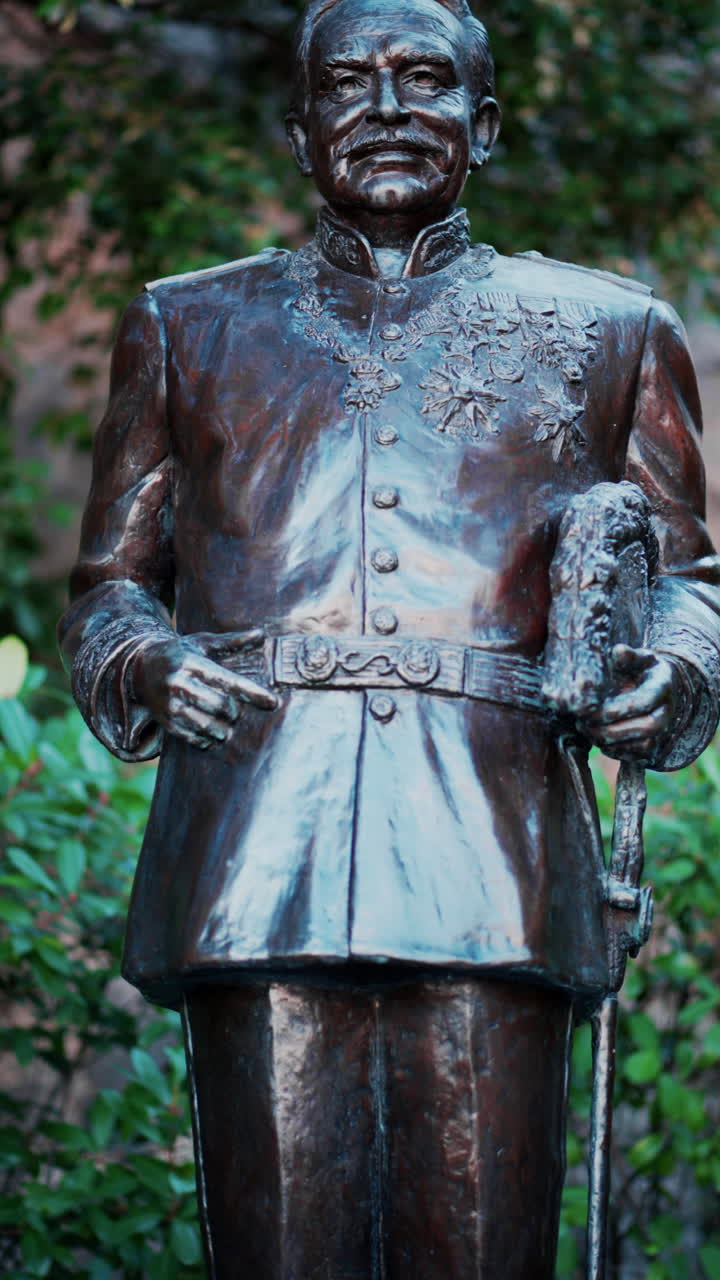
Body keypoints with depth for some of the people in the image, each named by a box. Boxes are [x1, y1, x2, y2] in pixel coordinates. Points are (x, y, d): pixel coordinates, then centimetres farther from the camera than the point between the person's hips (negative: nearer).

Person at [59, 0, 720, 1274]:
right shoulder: (189, 330, 22)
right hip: (261, 860, 1)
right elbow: (106, 589, 21)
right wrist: (147, 668, -3)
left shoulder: (602, 334, 20)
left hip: (491, 861, 0)